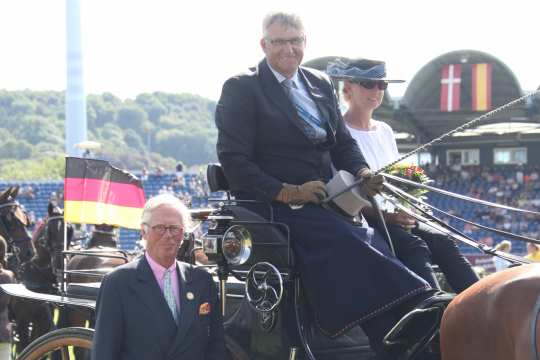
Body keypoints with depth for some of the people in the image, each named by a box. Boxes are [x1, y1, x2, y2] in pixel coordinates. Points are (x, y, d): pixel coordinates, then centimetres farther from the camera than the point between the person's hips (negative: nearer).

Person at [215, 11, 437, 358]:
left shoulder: (321, 84, 18)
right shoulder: (241, 89, -1)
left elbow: (343, 142, 20)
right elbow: (234, 160, -8)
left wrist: (362, 172, -4)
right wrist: (287, 193, -19)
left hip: (324, 201, 6)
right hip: (272, 205, -6)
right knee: (348, 244, -31)